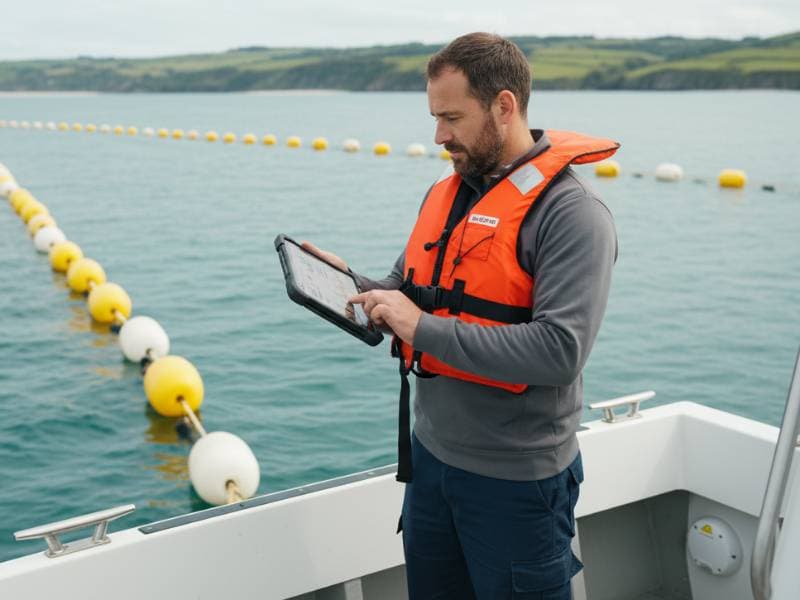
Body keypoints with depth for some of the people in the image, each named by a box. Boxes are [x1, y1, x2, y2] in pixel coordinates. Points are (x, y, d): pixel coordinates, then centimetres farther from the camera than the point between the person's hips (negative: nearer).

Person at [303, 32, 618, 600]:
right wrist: (351, 283, -6)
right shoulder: (447, 192, 7)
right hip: (431, 455, 7)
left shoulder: (571, 212, -18)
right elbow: (410, 292, 15)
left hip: (515, 482, -7)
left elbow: (560, 351, -28)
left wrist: (424, 328, -27)